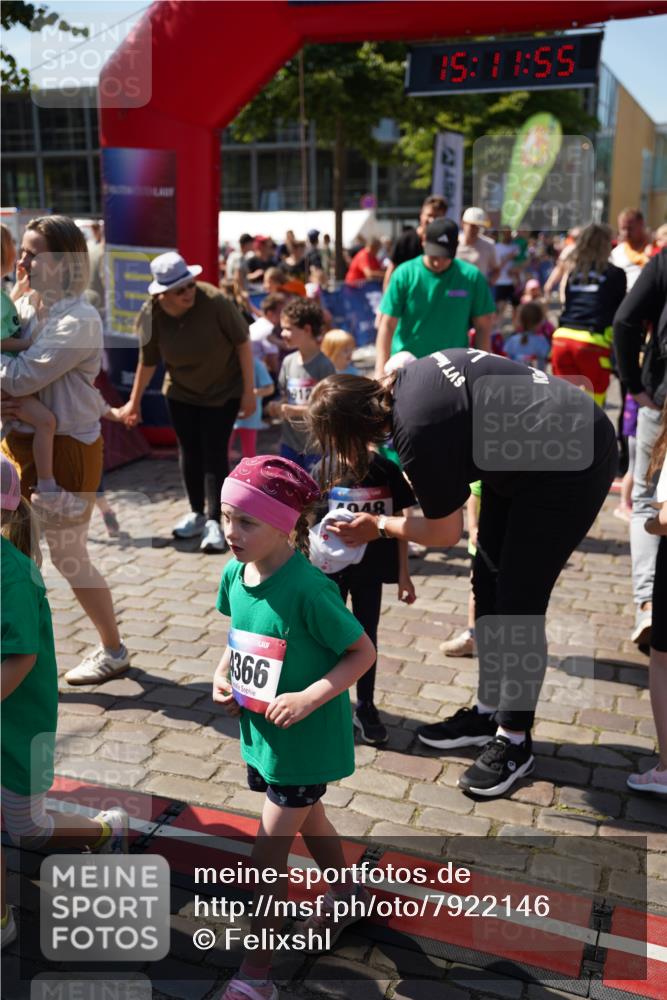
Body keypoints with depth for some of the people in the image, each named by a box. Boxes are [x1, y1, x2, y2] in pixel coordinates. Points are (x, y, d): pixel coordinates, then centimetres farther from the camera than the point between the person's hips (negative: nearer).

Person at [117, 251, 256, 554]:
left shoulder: (213, 300, -26)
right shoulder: (152, 314, -18)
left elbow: (242, 341, -17)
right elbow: (148, 361, -4)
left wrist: (249, 390, -16)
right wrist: (134, 402, 3)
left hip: (223, 390, -3)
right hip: (180, 392, 3)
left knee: (214, 453, -7)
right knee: (189, 452, 11)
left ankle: (214, 522, -2)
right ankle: (197, 514, 28)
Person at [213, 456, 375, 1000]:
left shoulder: (308, 589, -29)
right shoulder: (234, 574, -7)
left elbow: (363, 652, -20)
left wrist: (308, 699, -28)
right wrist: (223, 674, -4)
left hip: (304, 741, -7)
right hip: (260, 732, 7)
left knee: (267, 855, 2)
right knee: (308, 820, 27)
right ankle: (346, 894, 54)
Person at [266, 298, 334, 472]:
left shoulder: (323, 365, -15)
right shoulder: (288, 361, 2)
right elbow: (285, 396, 9)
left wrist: (292, 410, -21)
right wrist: (276, 406, -13)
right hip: (289, 441, 5)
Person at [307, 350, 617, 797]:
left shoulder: (417, 431, -28)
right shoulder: (404, 380, -4)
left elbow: (445, 533, -15)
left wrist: (379, 526, 2)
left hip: (572, 464, -10)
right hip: (521, 457, 10)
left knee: (518, 603, -5)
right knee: (488, 587, 12)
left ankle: (514, 740, 11)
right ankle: (489, 710, 27)